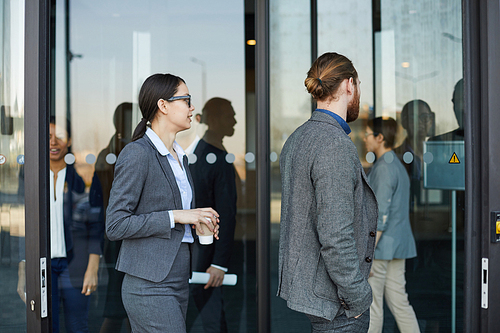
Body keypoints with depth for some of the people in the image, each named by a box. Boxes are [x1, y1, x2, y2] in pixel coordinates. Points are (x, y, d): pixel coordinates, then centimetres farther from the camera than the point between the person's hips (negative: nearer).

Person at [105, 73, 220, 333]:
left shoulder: (179, 156, 15)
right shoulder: (137, 153, -13)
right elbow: (115, 226, -16)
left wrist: (195, 220, 5)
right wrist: (176, 216, -18)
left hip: (177, 282, 9)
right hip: (150, 287, -8)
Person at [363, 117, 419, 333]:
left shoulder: (384, 168, -15)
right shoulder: (399, 167, 16)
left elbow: (381, 215, -20)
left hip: (381, 246, -9)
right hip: (399, 244, 9)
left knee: (370, 303, 0)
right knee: (398, 301, 10)